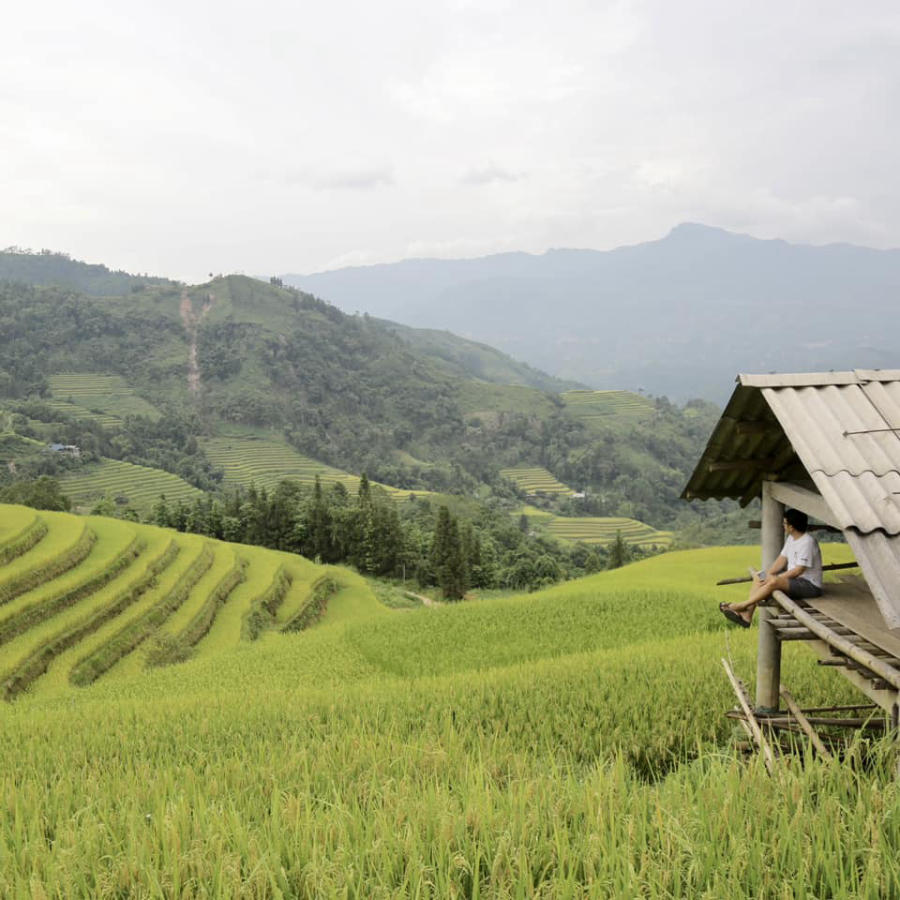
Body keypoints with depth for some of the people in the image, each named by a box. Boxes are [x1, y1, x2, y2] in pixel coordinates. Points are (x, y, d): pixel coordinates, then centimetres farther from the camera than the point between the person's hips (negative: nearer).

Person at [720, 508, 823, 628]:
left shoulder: (808, 542, -21)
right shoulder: (791, 538, 11)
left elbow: (799, 570, -24)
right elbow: (782, 559, 8)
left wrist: (775, 578, -21)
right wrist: (769, 574, -8)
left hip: (810, 585, -10)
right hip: (793, 579, 10)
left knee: (773, 582, -32)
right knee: (759, 577, 3)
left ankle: (742, 606, -19)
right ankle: (747, 616, -9)